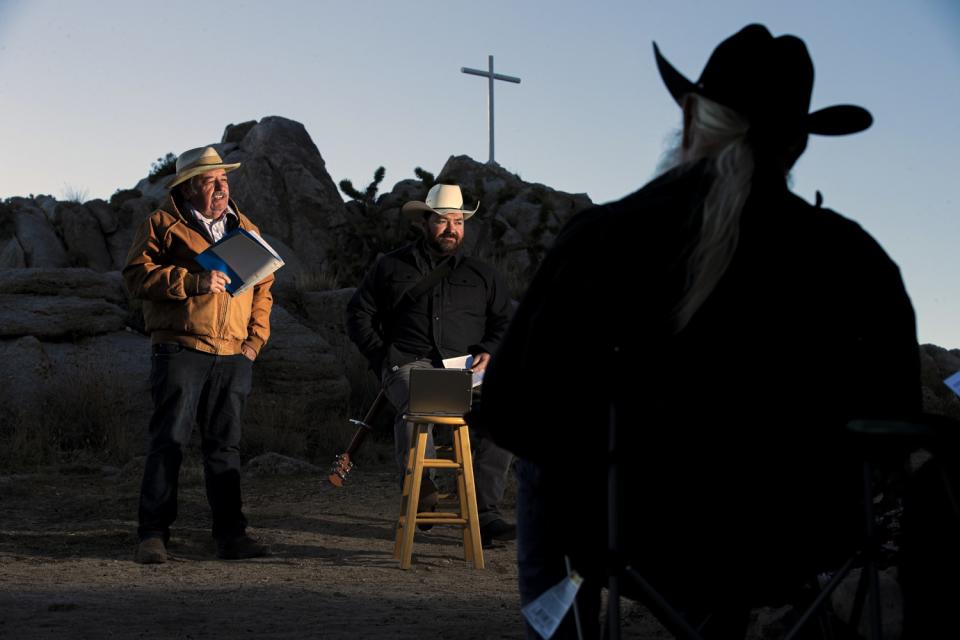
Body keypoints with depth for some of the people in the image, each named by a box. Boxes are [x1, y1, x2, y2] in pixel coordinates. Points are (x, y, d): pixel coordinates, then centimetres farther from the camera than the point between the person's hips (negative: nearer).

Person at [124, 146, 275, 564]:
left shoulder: (244, 229, 18)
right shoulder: (162, 225, 4)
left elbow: (263, 287, 21)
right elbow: (137, 275, -6)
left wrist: (256, 338, 9)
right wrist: (194, 281, -17)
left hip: (233, 357, 5)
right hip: (181, 352, -4)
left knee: (225, 446, 7)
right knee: (168, 442, -5)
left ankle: (231, 535, 11)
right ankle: (153, 534, -1)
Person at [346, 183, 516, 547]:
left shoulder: (482, 275, 23)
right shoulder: (392, 267, 18)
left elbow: (506, 322, 23)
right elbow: (359, 314, 18)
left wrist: (489, 352, 1)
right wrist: (383, 359, 4)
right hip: (411, 364, -1)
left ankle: (485, 513, -27)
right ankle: (421, 491, -24)